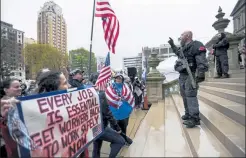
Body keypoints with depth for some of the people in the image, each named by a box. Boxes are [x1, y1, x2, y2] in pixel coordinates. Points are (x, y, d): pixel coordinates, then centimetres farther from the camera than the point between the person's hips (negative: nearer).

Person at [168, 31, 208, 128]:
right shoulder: (184, 48, 17)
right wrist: (172, 45, 39)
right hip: (182, 76, 9)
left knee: (190, 95, -13)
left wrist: (201, 74, -32)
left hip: (191, 76, -9)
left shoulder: (196, 46, -10)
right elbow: (178, 52, 42)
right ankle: (188, 114, 25)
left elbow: (202, 61, -21)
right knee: (185, 96, 13)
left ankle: (194, 118, -9)